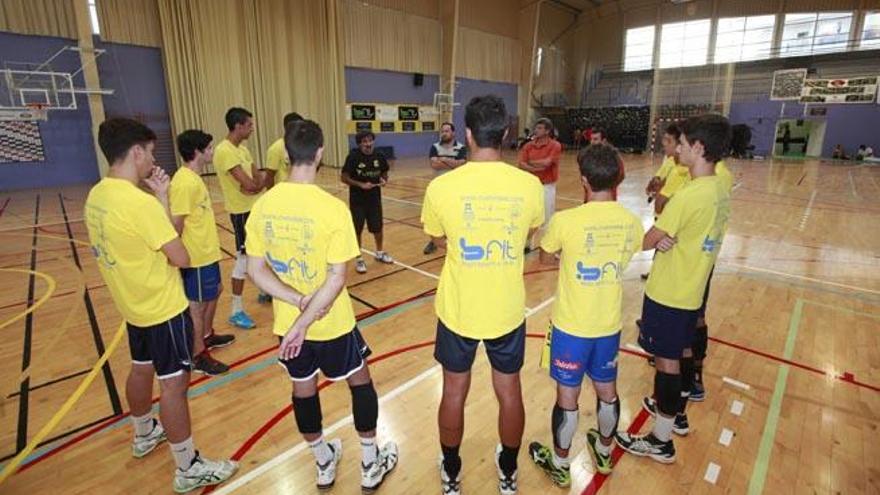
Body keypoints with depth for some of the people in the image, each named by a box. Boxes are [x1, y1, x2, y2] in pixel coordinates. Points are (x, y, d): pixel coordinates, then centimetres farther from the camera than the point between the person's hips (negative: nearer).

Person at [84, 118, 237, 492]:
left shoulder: (97, 195, 1)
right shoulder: (140, 202, -27)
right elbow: (181, 257, -21)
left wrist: (158, 199, 3)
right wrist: (161, 199, -11)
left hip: (134, 305, 9)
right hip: (163, 308, -9)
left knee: (142, 369, 26)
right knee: (174, 382, 2)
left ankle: (144, 435, 50)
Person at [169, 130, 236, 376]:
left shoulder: (194, 178, 8)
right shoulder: (185, 182, -22)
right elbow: (175, 223, -23)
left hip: (207, 252, 10)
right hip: (196, 256, -10)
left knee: (213, 293, 24)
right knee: (197, 303, 2)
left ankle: (207, 335, 42)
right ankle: (199, 356, 16)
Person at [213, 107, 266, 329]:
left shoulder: (242, 148, 10)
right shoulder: (224, 151, -21)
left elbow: (257, 177, 5)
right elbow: (248, 183, -26)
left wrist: (256, 185, -17)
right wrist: (260, 182, -5)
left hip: (255, 207, 9)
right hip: (241, 211, -9)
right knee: (244, 258, -4)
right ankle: (236, 311, 6)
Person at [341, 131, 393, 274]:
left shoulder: (379, 156, -1)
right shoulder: (353, 157, -13)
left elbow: (384, 173, 12)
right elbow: (344, 177, -12)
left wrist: (384, 180, -11)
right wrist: (361, 184, -24)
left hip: (375, 199, 4)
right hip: (357, 200, -3)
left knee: (377, 228, 14)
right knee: (357, 230, 5)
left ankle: (379, 253, 37)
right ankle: (359, 259, 21)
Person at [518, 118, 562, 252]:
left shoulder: (555, 146, -9)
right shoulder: (528, 145, 3)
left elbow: (546, 163, -21)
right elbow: (521, 164, -8)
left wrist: (531, 162, -6)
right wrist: (536, 168, -22)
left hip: (547, 186, -4)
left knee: (548, 218, 7)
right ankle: (527, 244, 29)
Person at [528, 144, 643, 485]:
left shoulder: (565, 221, -21)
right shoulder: (631, 222, -7)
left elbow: (545, 259, -3)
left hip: (572, 326, -4)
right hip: (609, 325, 5)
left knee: (567, 396, 11)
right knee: (607, 391, 23)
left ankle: (560, 465, 31)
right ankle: (604, 452, 47)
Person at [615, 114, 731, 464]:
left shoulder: (689, 195, -25)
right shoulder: (719, 190, 4)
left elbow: (646, 242, -19)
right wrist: (667, 237, -10)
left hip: (668, 293, -9)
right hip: (692, 290, 9)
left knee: (667, 360, 3)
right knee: (683, 351, 23)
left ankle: (661, 441, 18)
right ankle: (677, 414, 44)